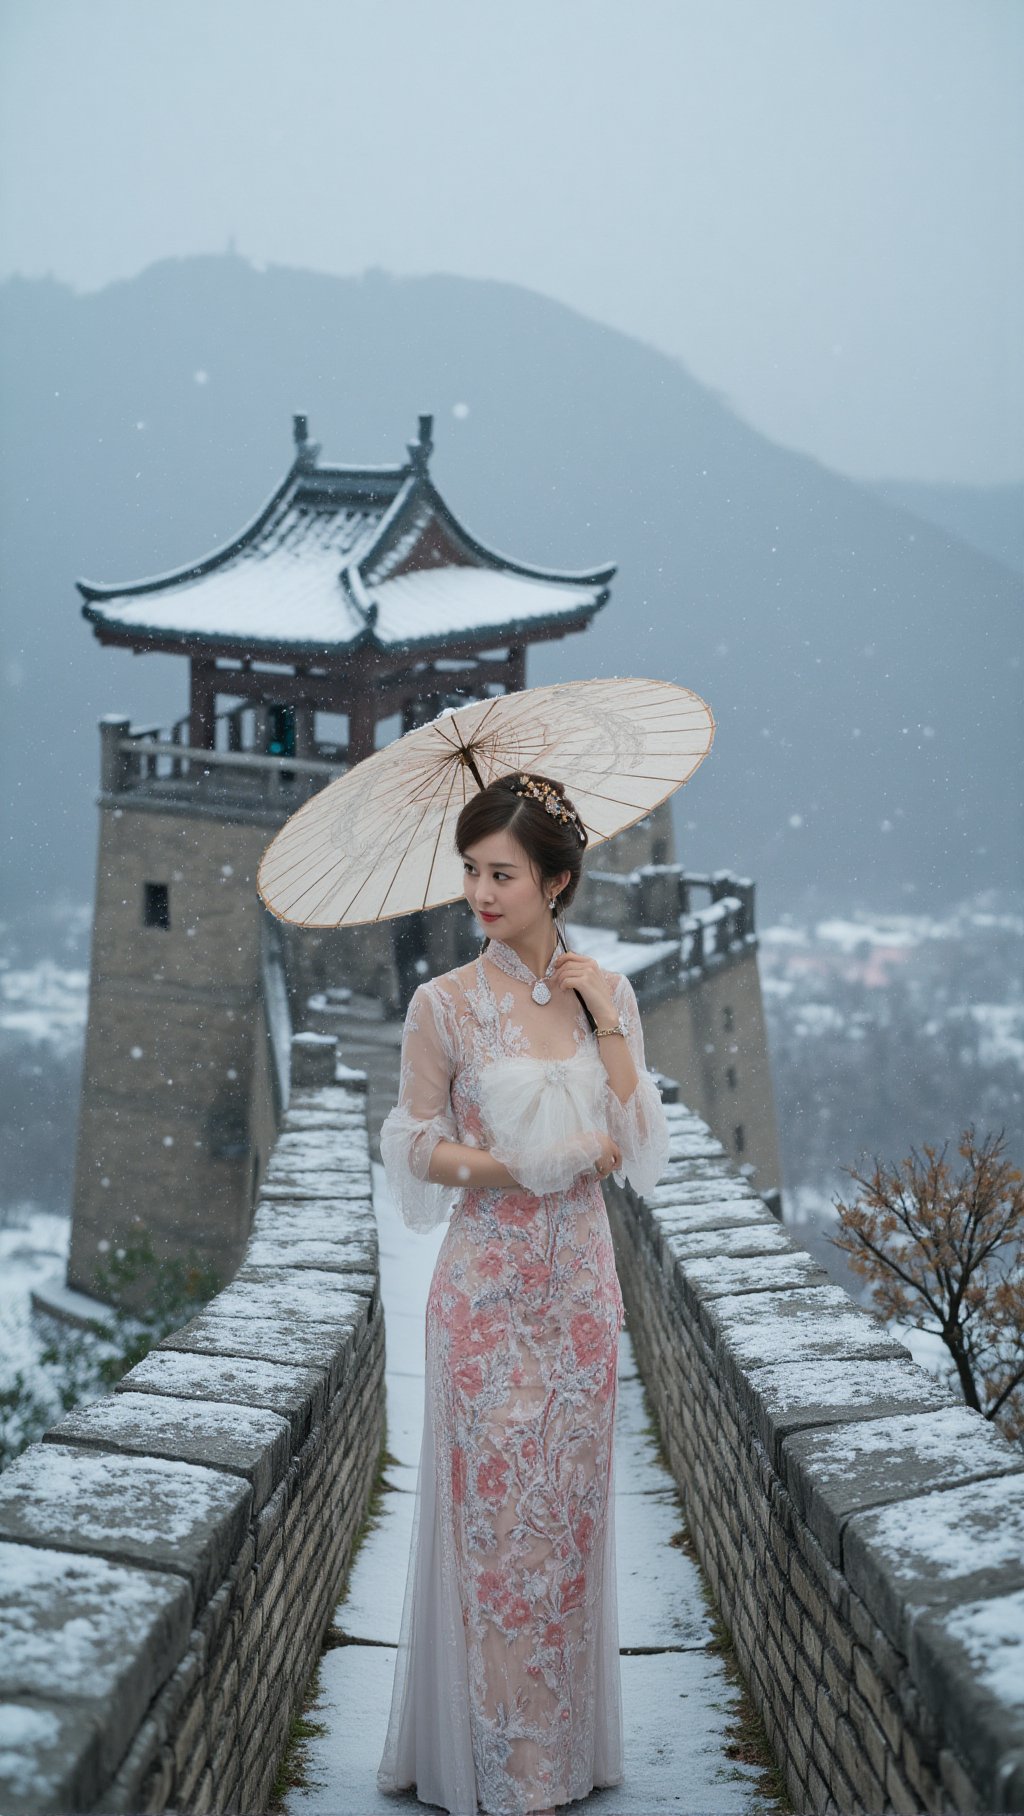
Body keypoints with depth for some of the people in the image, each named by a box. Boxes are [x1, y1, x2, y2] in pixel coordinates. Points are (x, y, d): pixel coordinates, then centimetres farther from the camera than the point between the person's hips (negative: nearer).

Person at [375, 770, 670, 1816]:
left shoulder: (606, 992, 3)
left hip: (579, 1286, 3)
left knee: (569, 1510, 11)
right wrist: (522, 1162, -15)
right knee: (494, 1513, 1)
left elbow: (643, 1152, 0)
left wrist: (606, 1018, -8)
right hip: (488, 1289, -3)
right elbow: (415, 1149, -4)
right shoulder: (446, 1004, -7)